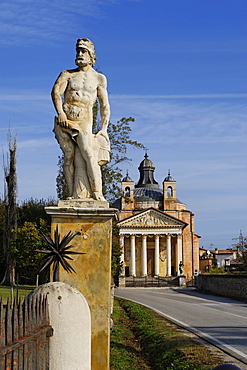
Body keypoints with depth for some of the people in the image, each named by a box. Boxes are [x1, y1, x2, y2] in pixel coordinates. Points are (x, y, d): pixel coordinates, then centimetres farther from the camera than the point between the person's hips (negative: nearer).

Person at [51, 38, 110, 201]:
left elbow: (105, 105, 12)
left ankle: (97, 192, -16)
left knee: (88, 154, -17)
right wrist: (60, 112, -17)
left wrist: (104, 128, 3)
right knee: (69, 155, -4)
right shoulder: (67, 75, 15)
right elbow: (56, 92, 1)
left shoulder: (99, 78, 14)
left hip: (84, 120, -1)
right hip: (65, 119, 1)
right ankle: (72, 195, -2)